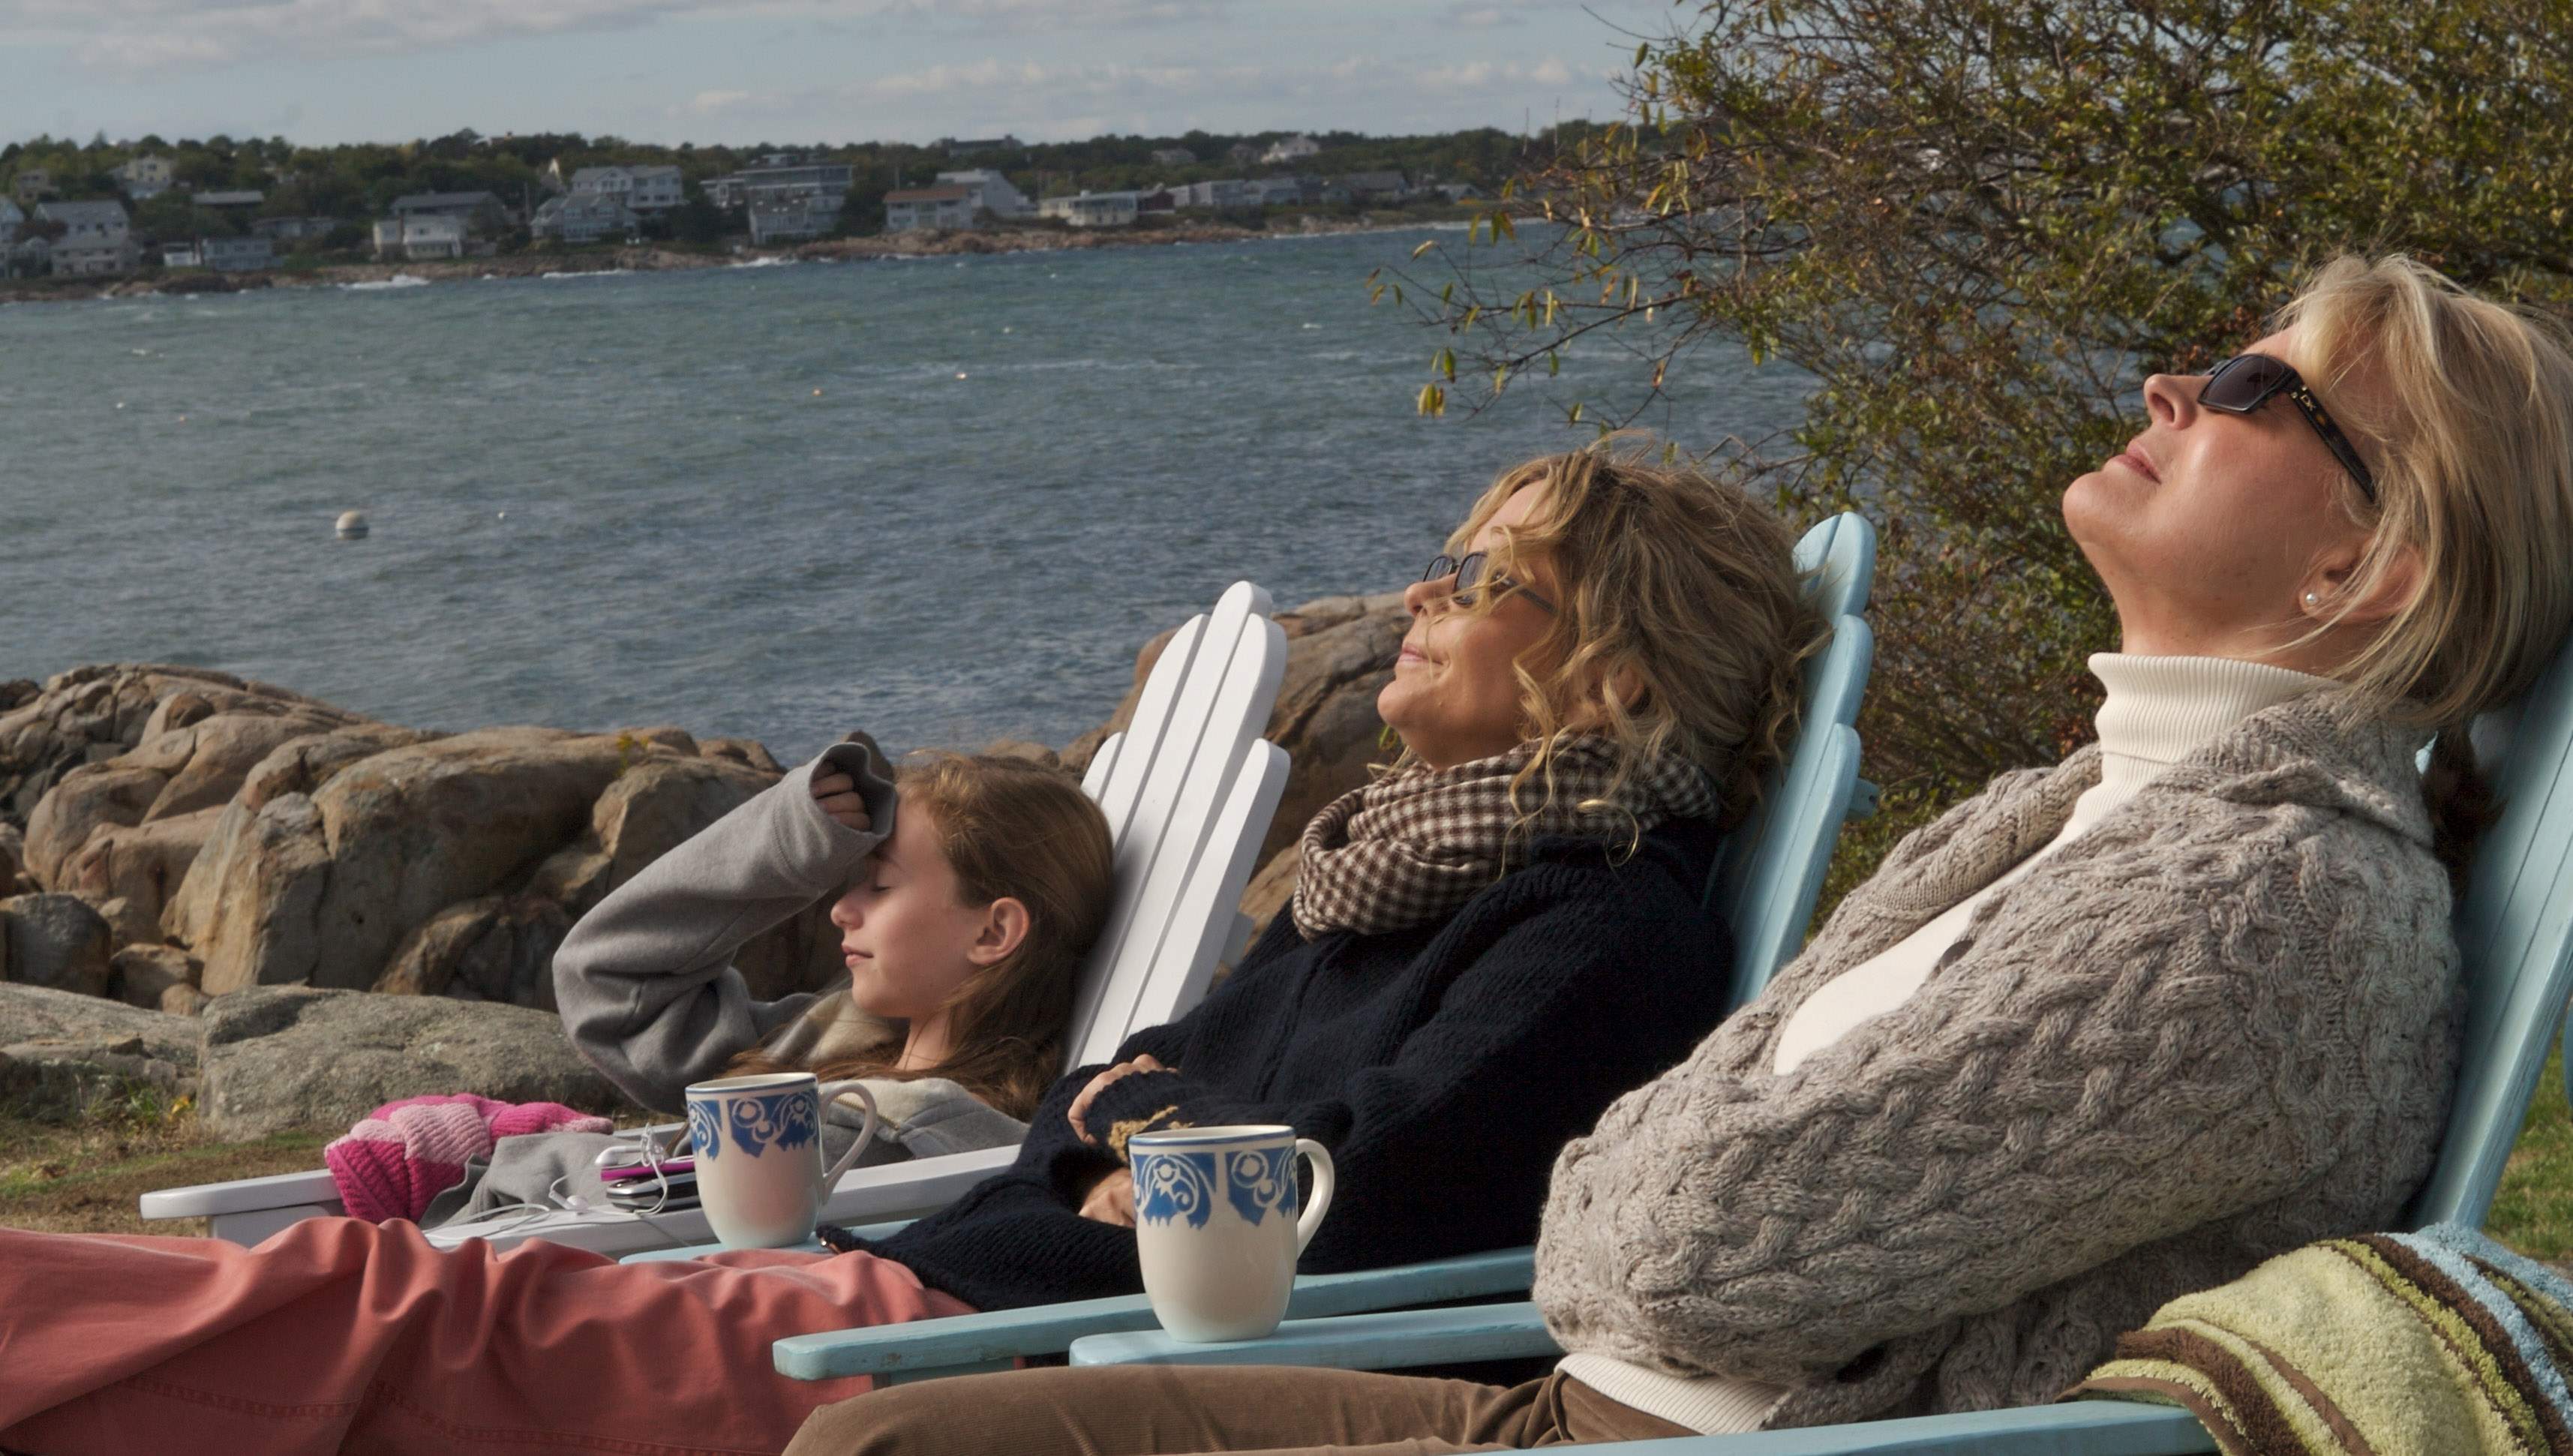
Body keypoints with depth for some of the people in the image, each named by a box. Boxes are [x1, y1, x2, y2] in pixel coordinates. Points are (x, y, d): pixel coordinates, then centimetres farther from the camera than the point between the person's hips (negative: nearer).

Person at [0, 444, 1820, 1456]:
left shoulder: (1615, 935, -8)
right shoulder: (1397, 865, 22)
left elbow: (1367, 1197, -18)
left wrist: (1157, 1172, 0)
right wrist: (1124, 1110, 3)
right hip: (939, 1293, 9)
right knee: (380, 1295, 0)